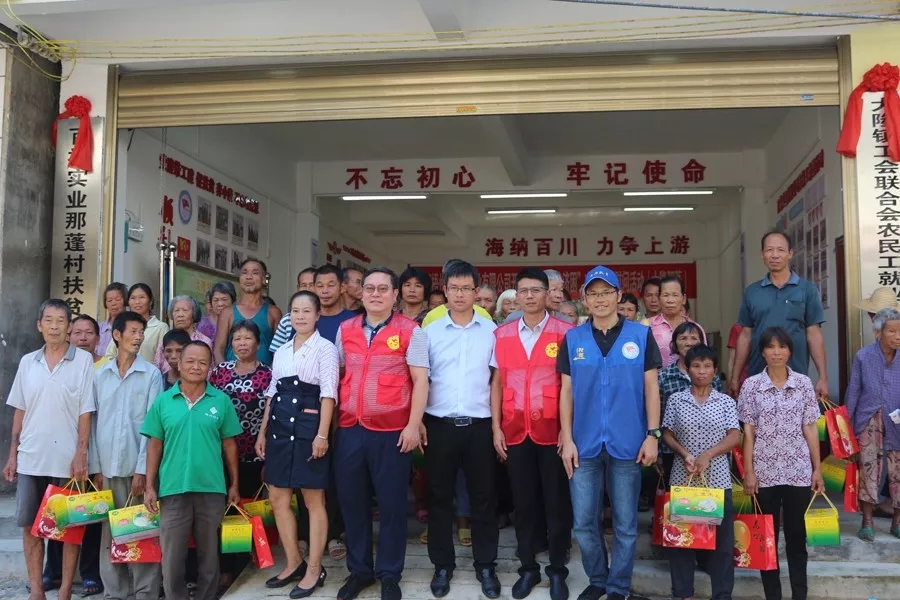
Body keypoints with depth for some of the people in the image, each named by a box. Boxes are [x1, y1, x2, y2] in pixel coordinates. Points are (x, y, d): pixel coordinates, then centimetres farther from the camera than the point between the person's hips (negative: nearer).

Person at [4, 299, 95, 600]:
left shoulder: (83, 360, -3)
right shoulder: (27, 362, 9)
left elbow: (85, 412, -5)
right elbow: (19, 412, 12)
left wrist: (81, 454, -10)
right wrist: (12, 454, 9)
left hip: (67, 458, -4)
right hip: (30, 458, 4)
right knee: (30, 525, 8)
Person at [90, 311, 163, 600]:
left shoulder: (151, 374, -2)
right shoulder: (99, 375, 8)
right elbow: (94, 423, 7)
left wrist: (142, 468, -10)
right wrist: (96, 467, 2)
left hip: (137, 466, -3)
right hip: (108, 467, 3)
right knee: (110, 533, 9)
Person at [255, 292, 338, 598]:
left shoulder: (325, 348, -4)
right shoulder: (281, 351, 15)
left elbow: (328, 393, -10)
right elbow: (272, 393, 17)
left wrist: (322, 435, -17)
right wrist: (263, 432, 13)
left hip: (308, 425, -7)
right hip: (279, 426, 7)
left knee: (313, 500, 1)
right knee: (278, 498, 10)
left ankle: (314, 569, 12)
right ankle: (294, 563, 25)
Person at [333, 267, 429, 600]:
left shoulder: (409, 331, -3)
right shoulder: (345, 330, 10)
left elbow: (420, 380, -6)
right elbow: (337, 374, 16)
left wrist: (413, 425, -11)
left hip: (392, 431, -4)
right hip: (349, 429, 4)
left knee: (391, 503, 6)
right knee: (351, 501, 11)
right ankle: (358, 570, 28)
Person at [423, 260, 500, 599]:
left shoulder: (492, 330, 3)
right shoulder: (430, 331, 4)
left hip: (479, 424, 0)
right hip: (439, 424, 1)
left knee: (483, 496, 7)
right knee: (439, 496, 8)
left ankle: (486, 565, 21)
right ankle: (442, 565, 22)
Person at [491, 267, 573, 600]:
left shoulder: (565, 332, -3)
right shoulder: (502, 334, 6)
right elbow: (497, 383, 9)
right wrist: (496, 427, 3)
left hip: (553, 430, -2)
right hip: (515, 431, 3)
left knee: (556, 502, 6)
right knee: (523, 502, 11)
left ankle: (557, 570, 21)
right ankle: (528, 568, 25)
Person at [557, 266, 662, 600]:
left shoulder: (641, 335, 0)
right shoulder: (572, 339, 3)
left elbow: (651, 387, 1)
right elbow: (566, 391, 4)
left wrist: (652, 435, -4)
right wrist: (567, 439, -1)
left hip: (627, 443, -1)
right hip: (585, 444, 1)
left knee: (625, 523, 9)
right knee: (584, 522, 8)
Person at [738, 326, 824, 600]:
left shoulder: (804, 383, 3)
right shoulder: (752, 385, -1)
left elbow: (810, 429, 5)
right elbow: (748, 432, -1)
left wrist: (817, 468, 2)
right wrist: (748, 472, -5)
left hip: (799, 470, 1)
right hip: (765, 471, -1)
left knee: (797, 535, 8)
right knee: (768, 536, 7)